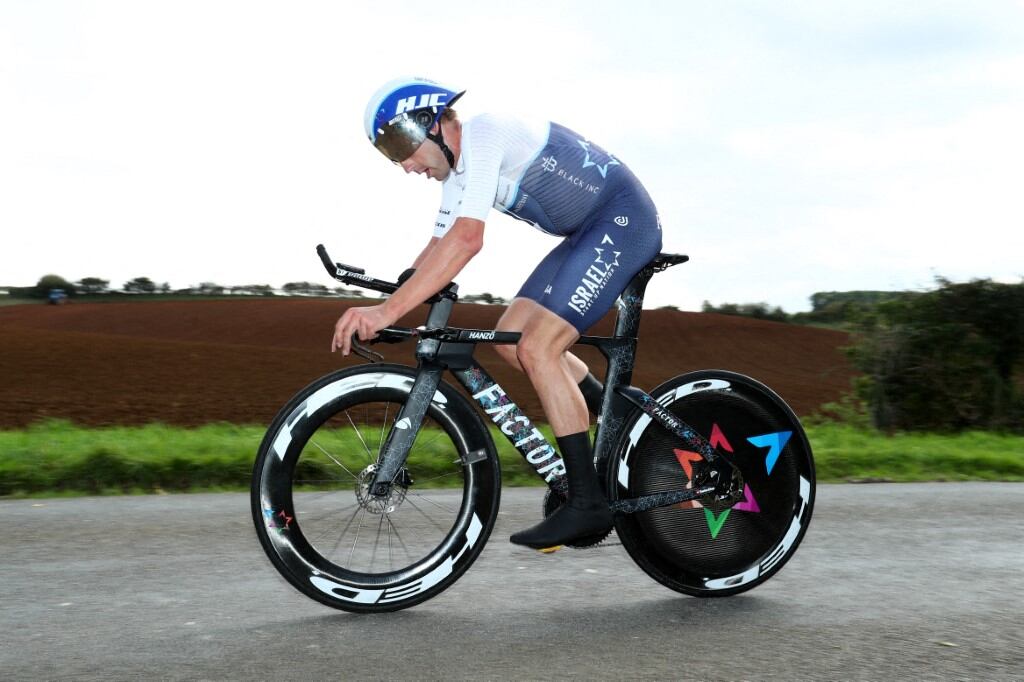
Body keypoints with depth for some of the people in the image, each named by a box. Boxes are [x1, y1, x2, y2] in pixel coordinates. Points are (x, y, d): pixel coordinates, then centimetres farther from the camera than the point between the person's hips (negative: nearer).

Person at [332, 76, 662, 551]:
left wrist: (389, 310, -35)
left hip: (624, 221, -10)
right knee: (511, 338, 7)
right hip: (590, 233, 10)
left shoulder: (483, 135, -20)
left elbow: (467, 238, -32)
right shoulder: (458, 169, 12)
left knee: (537, 349, -17)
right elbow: (439, 246, 14)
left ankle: (586, 504, -12)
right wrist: (380, 308, 1)